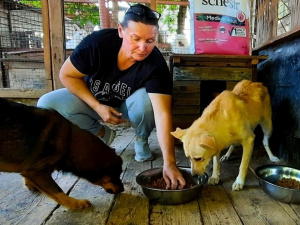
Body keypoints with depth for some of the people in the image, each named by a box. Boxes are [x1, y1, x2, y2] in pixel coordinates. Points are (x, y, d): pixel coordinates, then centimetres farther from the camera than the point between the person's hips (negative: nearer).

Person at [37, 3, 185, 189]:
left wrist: (169, 163, -45)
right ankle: (101, 134, 1)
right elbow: (67, 75, -15)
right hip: (92, 100, 2)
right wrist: (98, 106, -25)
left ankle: (142, 141, -2)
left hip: (127, 105, -1)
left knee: (146, 99, -36)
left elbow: (163, 113, -38)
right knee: (46, 104, -21)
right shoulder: (97, 42, -28)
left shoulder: (156, 64, -30)